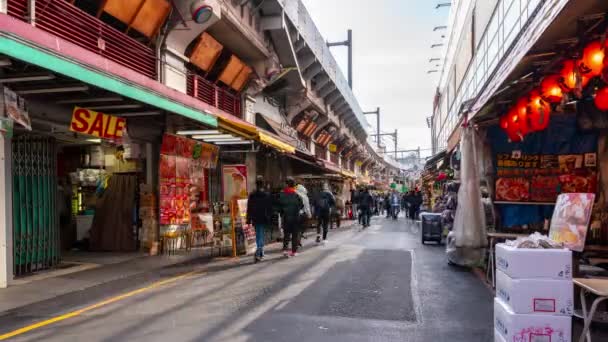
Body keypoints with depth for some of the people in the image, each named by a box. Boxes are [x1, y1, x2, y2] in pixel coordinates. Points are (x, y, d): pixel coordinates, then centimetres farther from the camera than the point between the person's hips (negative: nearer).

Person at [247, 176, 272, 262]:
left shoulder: (252, 195, -1)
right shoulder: (267, 195, -3)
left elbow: (249, 209, 0)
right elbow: (270, 208, -1)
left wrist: (249, 220, 4)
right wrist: (269, 218, 6)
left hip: (255, 219, 2)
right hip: (264, 219, -2)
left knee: (258, 236, 14)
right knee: (261, 235, 0)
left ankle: (261, 254, 23)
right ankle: (258, 253, -18)